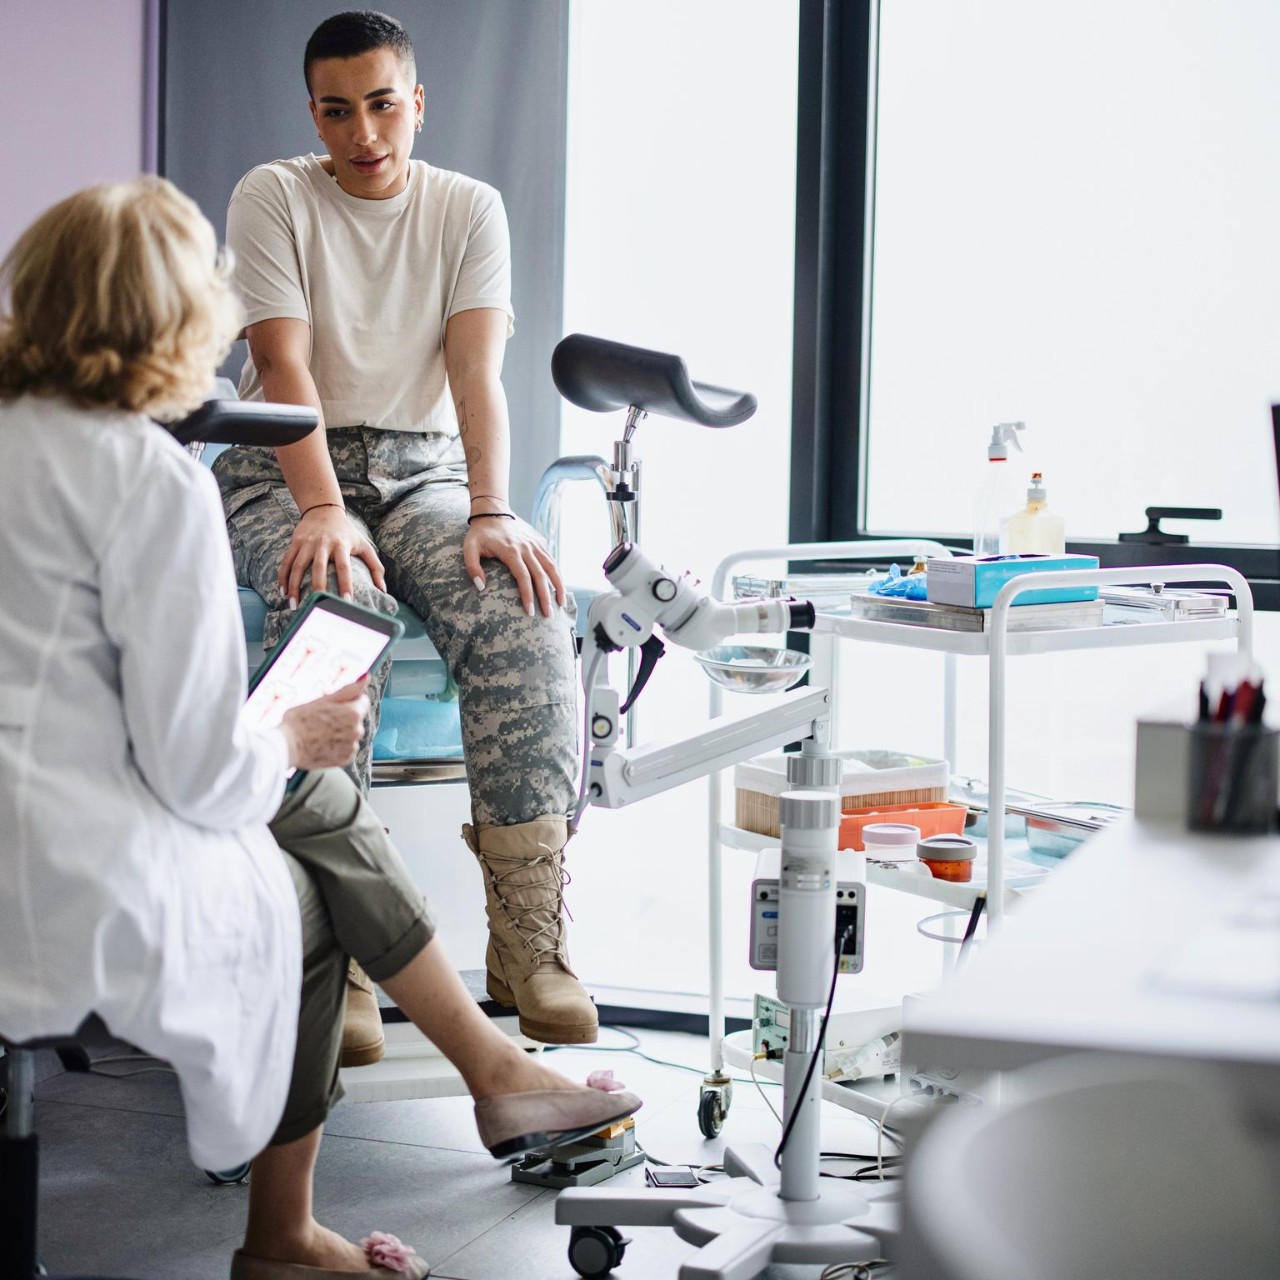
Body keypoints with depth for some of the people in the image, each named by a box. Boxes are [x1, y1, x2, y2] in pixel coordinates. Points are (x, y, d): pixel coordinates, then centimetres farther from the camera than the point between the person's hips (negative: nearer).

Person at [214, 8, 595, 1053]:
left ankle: (530, 937, -31)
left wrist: (490, 512, -24)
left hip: (423, 467, 2)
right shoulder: (273, 197, 1)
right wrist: (322, 512, -28)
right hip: (290, 468, -2)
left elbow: (477, 369, -6)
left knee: (526, 610, -29)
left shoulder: (469, 209, 7)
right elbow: (284, 364, -12)